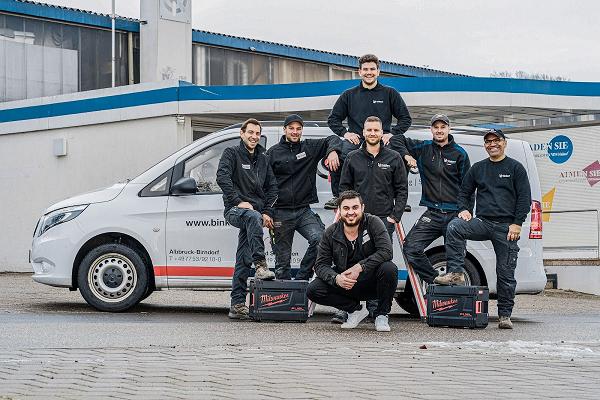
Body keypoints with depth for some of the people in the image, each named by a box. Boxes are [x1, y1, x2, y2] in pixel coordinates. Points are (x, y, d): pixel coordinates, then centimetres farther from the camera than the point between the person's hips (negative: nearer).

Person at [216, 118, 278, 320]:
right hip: (235, 210, -5)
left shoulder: (263, 159, 22)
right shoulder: (232, 153, 4)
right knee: (253, 217, -40)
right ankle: (260, 266, -47)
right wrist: (239, 201, -19)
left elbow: (272, 187, 24)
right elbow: (222, 177, -11)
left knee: (244, 260, 1)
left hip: (256, 211, 5)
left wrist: (267, 212, 10)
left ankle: (237, 304, 0)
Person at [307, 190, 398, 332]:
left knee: (389, 269, -34)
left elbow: (386, 251, -25)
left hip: (372, 283, -2)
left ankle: (381, 315, -9)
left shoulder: (373, 223, -12)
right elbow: (321, 265, -7)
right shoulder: (331, 233, -5)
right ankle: (356, 309, 1)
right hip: (344, 283, 2)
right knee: (313, 290, -20)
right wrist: (336, 278, -29)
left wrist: (359, 267, -33)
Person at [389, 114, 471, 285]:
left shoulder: (459, 153, 5)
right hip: (432, 213, 1)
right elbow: (397, 139, 16)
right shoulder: (423, 148, 9)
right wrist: (406, 155, -1)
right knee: (411, 248, -16)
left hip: (455, 214, -1)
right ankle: (436, 281, -7)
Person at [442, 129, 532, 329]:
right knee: (454, 227, -26)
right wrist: (464, 209, 2)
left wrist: (517, 224, -9)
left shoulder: (515, 168, 5)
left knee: (506, 273, -2)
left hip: (506, 226, -3)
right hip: (482, 222, 3)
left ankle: (505, 315, 7)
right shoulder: (478, 168, 15)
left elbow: (525, 198, 0)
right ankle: (454, 273, -25)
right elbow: (464, 192, 22)